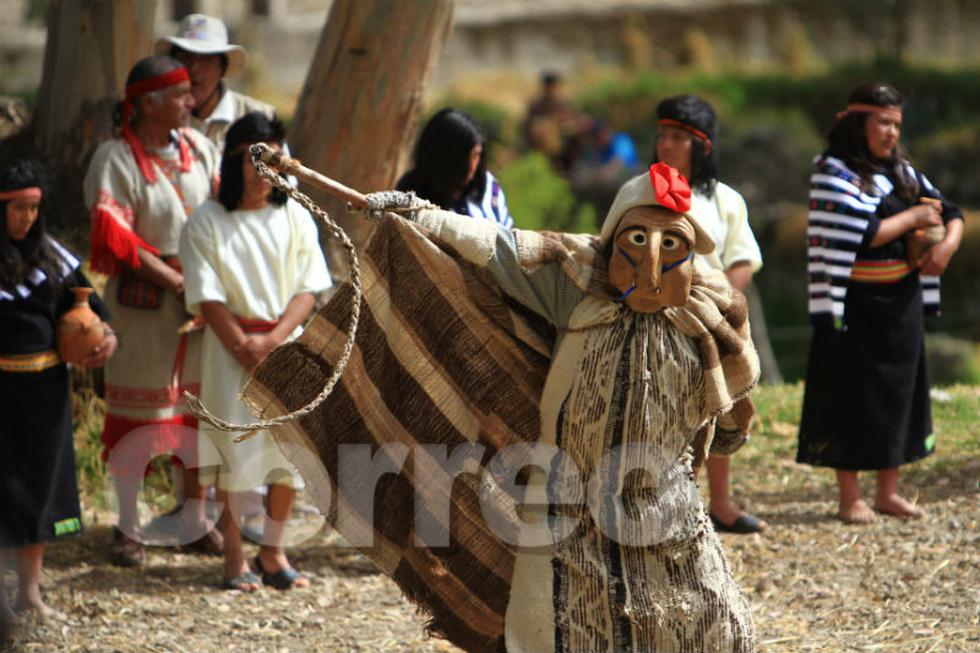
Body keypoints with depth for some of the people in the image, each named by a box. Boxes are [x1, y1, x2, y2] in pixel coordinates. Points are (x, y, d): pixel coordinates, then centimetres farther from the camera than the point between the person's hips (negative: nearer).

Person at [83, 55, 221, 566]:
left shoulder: (198, 147, 5)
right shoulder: (115, 160, -12)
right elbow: (114, 238, -15)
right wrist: (174, 280, -18)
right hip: (143, 302, -5)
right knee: (136, 409, 2)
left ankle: (196, 519, 24)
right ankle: (128, 528, 12)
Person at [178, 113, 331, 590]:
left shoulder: (294, 218, 7)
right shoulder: (206, 223, -2)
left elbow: (308, 288, 1)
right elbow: (208, 298, -6)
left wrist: (272, 340, -12)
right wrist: (243, 346, -13)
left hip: (286, 341, 3)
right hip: (231, 345, -3)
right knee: (237, 447, -7)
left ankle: (273, 552, 12)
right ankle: (234, 557, 1)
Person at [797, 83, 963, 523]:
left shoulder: (900, 171, 11)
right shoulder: (833, 172, -10)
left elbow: (948, 212, 14)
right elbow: (860, 235, -20)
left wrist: (948, 242, -8)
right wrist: (912, 217, -12)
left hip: (900, 302, 7)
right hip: (854, 303, -6)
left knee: (898, 389, 8)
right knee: (851, 394, -2)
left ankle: (888, 493, 17)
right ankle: (850, 499, 5)